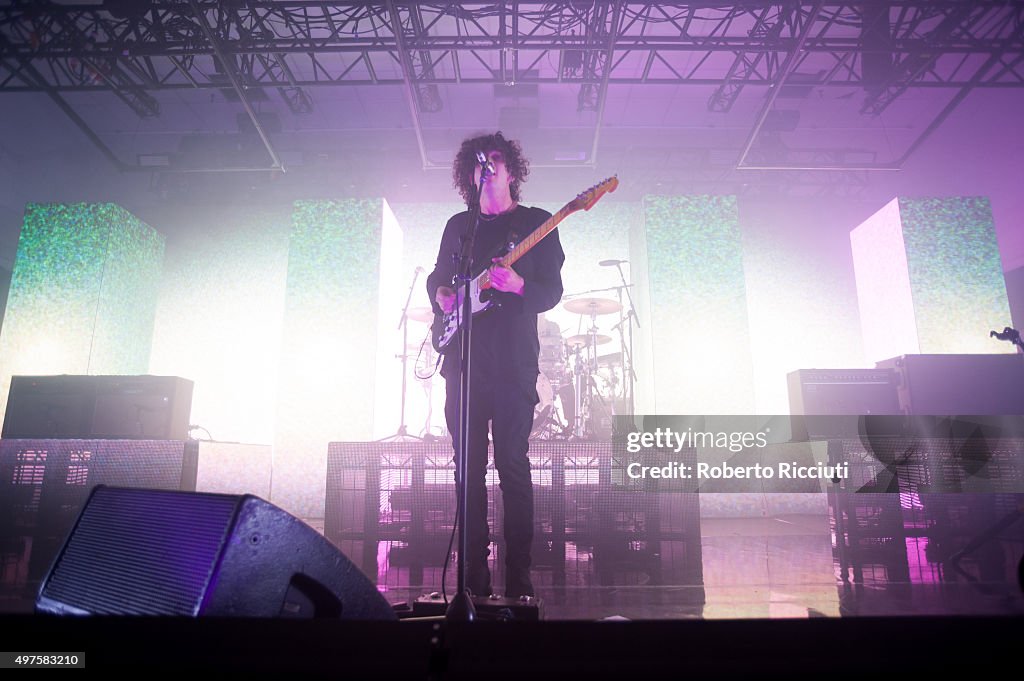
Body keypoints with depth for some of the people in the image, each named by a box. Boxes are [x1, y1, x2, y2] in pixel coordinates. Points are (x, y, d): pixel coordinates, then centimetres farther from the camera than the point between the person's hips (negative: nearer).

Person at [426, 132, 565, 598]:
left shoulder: (536, 222, 7)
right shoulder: (458, 225, 20)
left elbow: (553, 290, 0)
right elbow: (437, 276, 25)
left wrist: (518, 286, -20)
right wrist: (441, 294, 2)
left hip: (513, 363, -4)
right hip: (462, 361, 4)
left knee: (513, 464, -5)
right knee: (469, 468, 5)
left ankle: (518, 580, 5)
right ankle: (473, 578, 14)